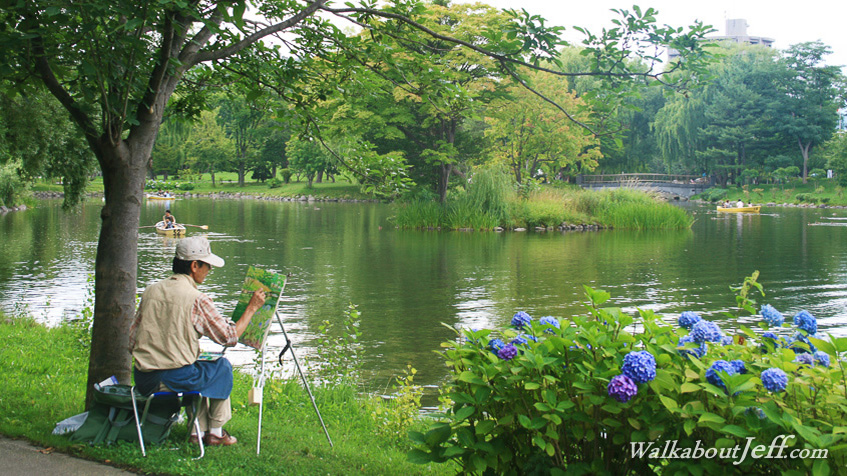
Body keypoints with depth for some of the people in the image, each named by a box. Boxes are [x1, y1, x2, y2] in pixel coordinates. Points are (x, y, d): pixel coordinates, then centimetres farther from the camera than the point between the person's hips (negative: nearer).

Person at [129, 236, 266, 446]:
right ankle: (215, 432, 24)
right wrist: (252, 308, 7)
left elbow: (132, 338, 11)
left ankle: (198, 431, 30)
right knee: (222, 366, 21)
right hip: (175, 379, -7)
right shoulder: (197, 300, -12)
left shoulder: (151, 290, 7)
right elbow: (230, 337, -4)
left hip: (143, 382, 7)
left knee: (201, 370, 33)